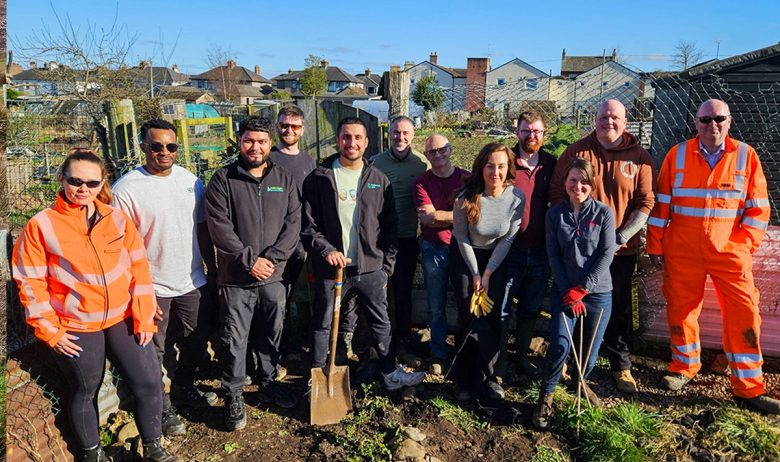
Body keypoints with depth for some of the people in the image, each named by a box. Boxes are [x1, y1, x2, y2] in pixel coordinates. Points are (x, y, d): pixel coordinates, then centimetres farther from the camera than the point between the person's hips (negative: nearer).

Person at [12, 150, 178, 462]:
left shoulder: (117, 218, 0)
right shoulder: (41, 225, -8)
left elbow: (139, 266, 1)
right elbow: (30, 283, -6)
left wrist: (144, 317, -3)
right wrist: (50, 331, -8)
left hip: (122, 319, 3)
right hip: (75, 328, -2)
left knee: (149, 382, 2)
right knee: (85, 392, 15)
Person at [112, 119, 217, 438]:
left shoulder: (191, 182, 2)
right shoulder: (127, 188, -13)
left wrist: (212, 269, 11)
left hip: (193, 282, 5)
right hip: (153, 288, -5)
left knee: (196, 343, 20)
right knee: (156, 352, 10)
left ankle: (183, 389, 44)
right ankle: (162, 408, 31)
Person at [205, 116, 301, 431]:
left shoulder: (284, 179, 5)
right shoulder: (223, 180, -4)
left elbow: (293, 223, 0)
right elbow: (220, 227, -11)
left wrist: (271, 257, -12)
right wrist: (250, 260, -15)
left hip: (273, 276, 3)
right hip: (236, 278, -3)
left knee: (271, 335, 16)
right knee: (235, 340, 5)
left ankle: (268, 384, 35)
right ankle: (233, 396, 21)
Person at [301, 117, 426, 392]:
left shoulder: (378, 179, 5)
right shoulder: (319, 178, -2)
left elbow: (389, 227, 7)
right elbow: (307, 224, -3)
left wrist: (386, 265, 4)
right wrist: (325, 250, -17)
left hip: (371, 267, 2)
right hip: (330, 267, -2)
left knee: (381, 323, 14)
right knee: (322, 325, 10)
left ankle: (391, 374, 31)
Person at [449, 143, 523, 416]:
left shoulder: (517, 198, -18)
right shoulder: (466, 198, -23)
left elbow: (507, 239, -9)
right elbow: (461, 237, -10)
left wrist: (487, 274, -10)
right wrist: (475, 274, -8)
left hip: (496, 258, 2)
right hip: (465, 256, -2)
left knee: (493, 318, -3)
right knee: (469, 316, -6)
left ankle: (483, 378, 14)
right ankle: (465, 379, 9)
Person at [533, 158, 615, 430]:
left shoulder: (604, 213, -1)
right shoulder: (555, 214, 2)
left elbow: (607, 254, -6)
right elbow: (553, 255, 0)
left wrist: (582, 289, -12)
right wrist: (567, 292, -8)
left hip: (598, 292, 0)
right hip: (564, 291, 0)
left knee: (591, 349, 6)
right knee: (560, 345, -15)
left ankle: (582, 382, 39)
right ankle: (546, 397, 5)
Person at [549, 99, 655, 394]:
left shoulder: (639, 157, 1)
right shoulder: (577, 152, 1)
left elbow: (645, 202, -2)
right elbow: (556, 192, 0)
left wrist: (621, 236, -12)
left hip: (622, 249, 0)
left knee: (619, 307, 10)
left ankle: (621, 366, 25)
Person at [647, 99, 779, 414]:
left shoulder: (746, 156, 3)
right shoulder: (677, 155, 3)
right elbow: (661, 204, 4)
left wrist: (745, 244, -4)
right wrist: (655, 245, 2)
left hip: (729, 251, 0)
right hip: (682, 252, 1)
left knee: (744, 314, -3)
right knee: (680, 310, 9)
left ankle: (748, 388, 10)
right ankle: (684, 367, 30)